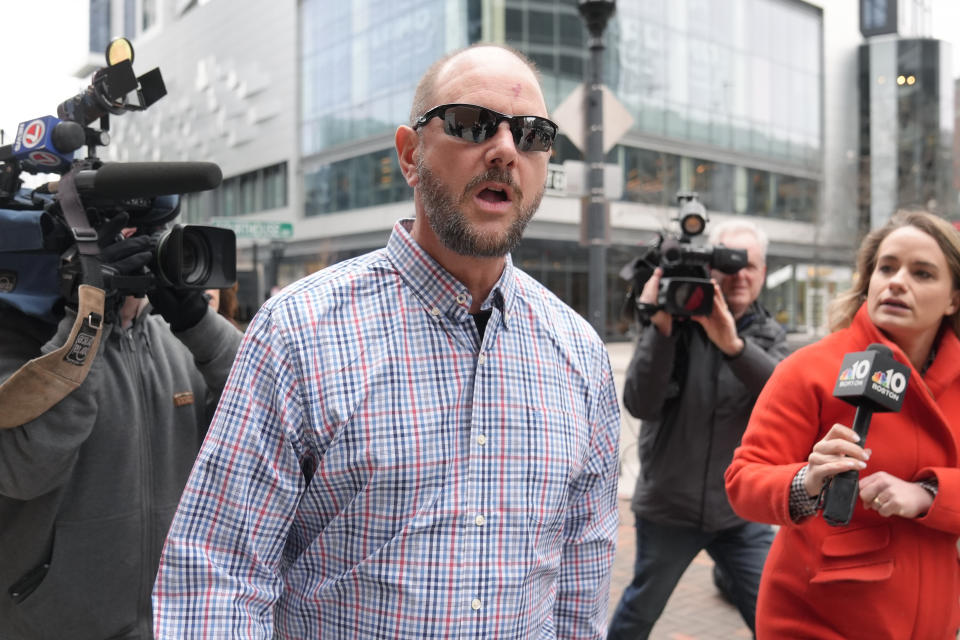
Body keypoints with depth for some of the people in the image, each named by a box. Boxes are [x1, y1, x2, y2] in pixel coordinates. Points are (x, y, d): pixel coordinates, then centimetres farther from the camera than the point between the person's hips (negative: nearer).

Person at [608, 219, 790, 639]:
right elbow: (641, 404, -19)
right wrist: (660, 327, -29)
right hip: (668, 506, -2)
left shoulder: (768, 335, 1)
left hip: (740, 511, 2)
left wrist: (734, 345, -35)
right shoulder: (677, 321, -8)